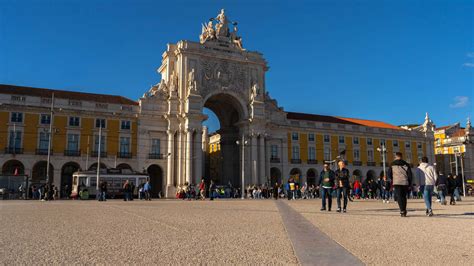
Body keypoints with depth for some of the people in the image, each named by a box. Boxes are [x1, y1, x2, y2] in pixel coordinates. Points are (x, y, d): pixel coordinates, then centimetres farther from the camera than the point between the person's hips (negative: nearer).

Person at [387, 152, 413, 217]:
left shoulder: (392, 164, 3)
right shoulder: (406, 164, 7)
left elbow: (389, 174, 5)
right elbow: (410, 174, 4)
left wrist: (392, 180, 22)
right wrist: (409, 184, 10)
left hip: (396, 183, -3)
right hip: (405, 183, 3)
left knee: (399, 197, -3)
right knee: (404, 197, 14)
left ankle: (402, 211, -16)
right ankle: (404, 211, 18)